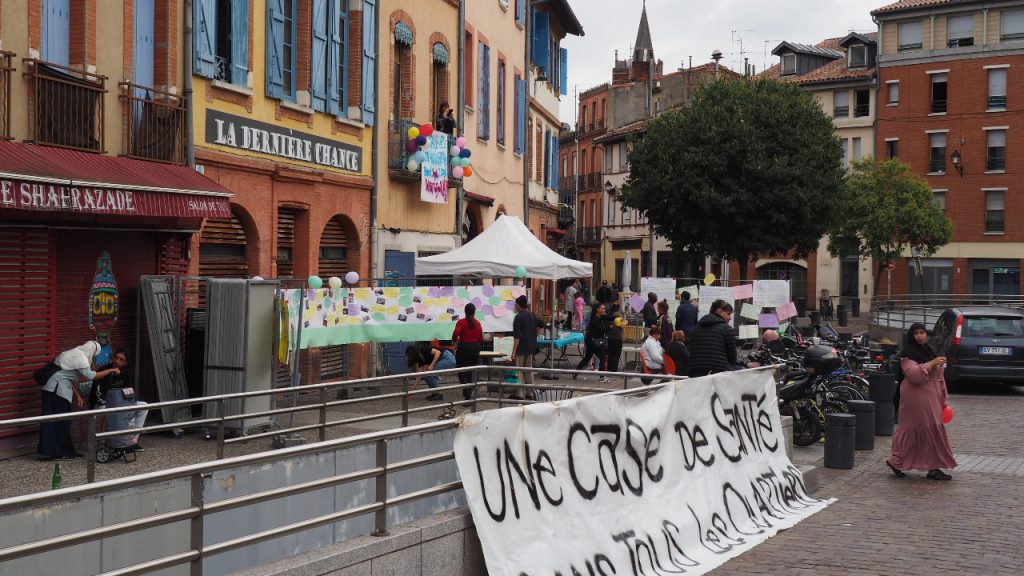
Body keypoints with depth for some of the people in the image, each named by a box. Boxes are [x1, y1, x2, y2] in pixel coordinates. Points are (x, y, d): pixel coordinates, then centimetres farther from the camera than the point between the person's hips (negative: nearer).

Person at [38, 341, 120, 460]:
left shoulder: (73, 354, 19)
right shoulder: (80, 357, -12)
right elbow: (90, 375, -22)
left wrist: (77, 394, 18)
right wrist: (111, 370, -14)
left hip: (51, 388, 10)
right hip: (57, 389, -10)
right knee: (60, 421, -4)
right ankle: (58, 453, 0)